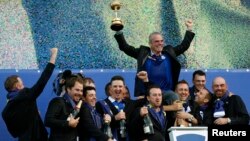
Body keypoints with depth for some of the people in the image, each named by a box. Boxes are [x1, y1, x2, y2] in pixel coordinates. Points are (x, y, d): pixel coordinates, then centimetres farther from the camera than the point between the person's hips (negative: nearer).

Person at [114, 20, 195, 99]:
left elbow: (184, 46, 20)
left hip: (167, 94, 2)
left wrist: (189, 29, 20)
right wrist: (119, 31, -4)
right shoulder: (142, 53, 3)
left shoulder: (169, 52, 10)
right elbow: (125, 47, 4)